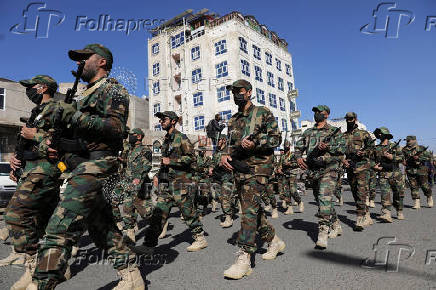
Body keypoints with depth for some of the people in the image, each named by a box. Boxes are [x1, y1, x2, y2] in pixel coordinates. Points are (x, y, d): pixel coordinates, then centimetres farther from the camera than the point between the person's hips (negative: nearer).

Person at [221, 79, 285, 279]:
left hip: (257, 168, -7)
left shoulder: (263, 113, 0)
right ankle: (275, 242, 32)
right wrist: (225, 156, -1)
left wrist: (255, 143, -20)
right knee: (254, 211, 13)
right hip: (239, 171, 7)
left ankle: (244, 259, -10)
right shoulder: (233, 120, 18)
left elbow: (276, 138, -5)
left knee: (250, 211, -15)